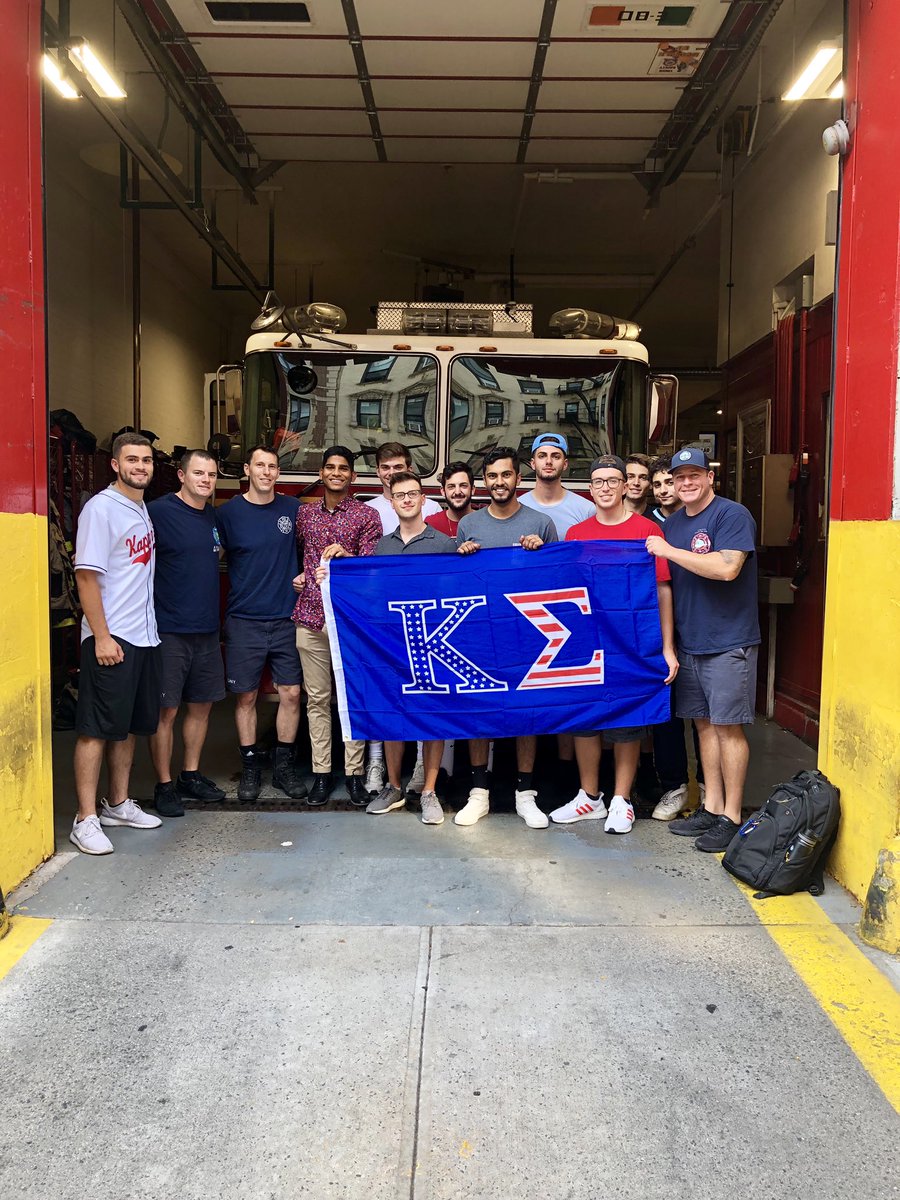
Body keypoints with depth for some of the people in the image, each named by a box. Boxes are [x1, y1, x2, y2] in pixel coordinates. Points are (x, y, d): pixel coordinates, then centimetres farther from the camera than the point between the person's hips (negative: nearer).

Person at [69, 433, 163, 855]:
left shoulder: (145, 511, 14)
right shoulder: (101, 508, -10)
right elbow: (86, 575, -15)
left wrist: (147, 627, 15)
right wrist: (102, 637, -18)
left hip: (144, 637, 8)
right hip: (110, 639, -8)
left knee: (129, 726, 15)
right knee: (96, 729, -3)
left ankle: (118, 804, 26)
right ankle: (86, 820, 3)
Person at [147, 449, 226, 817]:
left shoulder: (212, 515, 12)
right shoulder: (159, 511, -11)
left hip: (207, 628, 7)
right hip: (170, 630, -7)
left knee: (201, 704, 13)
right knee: (166, 710, 0)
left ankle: (191, 776, 27)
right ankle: (164, 786, 12)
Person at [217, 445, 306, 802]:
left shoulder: (292, 508, 5)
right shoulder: (228, 512, -1)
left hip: (286, 618, 2)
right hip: (244, 621, -2)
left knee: (291, 693, 2)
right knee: (246, 696, 5)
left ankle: (284, 766, 15)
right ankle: (250, 767, 17)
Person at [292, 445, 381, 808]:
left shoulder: (366, 515, 3)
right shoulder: (304, 513, 13)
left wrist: (345, 556, -20)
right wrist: (296, 576, 6)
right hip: (310, 617, 3)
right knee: (317, 698, 6)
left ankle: (354, 773, 10)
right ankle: (321, 772, 14)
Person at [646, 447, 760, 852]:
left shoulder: (732, 515, -10)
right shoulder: (672, 523, 13)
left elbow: (727, 568, -24)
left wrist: (669, 551, -17)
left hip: (728, 642, -7)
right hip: (689, 641, 7)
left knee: (728, 726, -1)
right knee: (704, 723, 12)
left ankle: (732, 816, 9)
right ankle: (711, 807, 22)